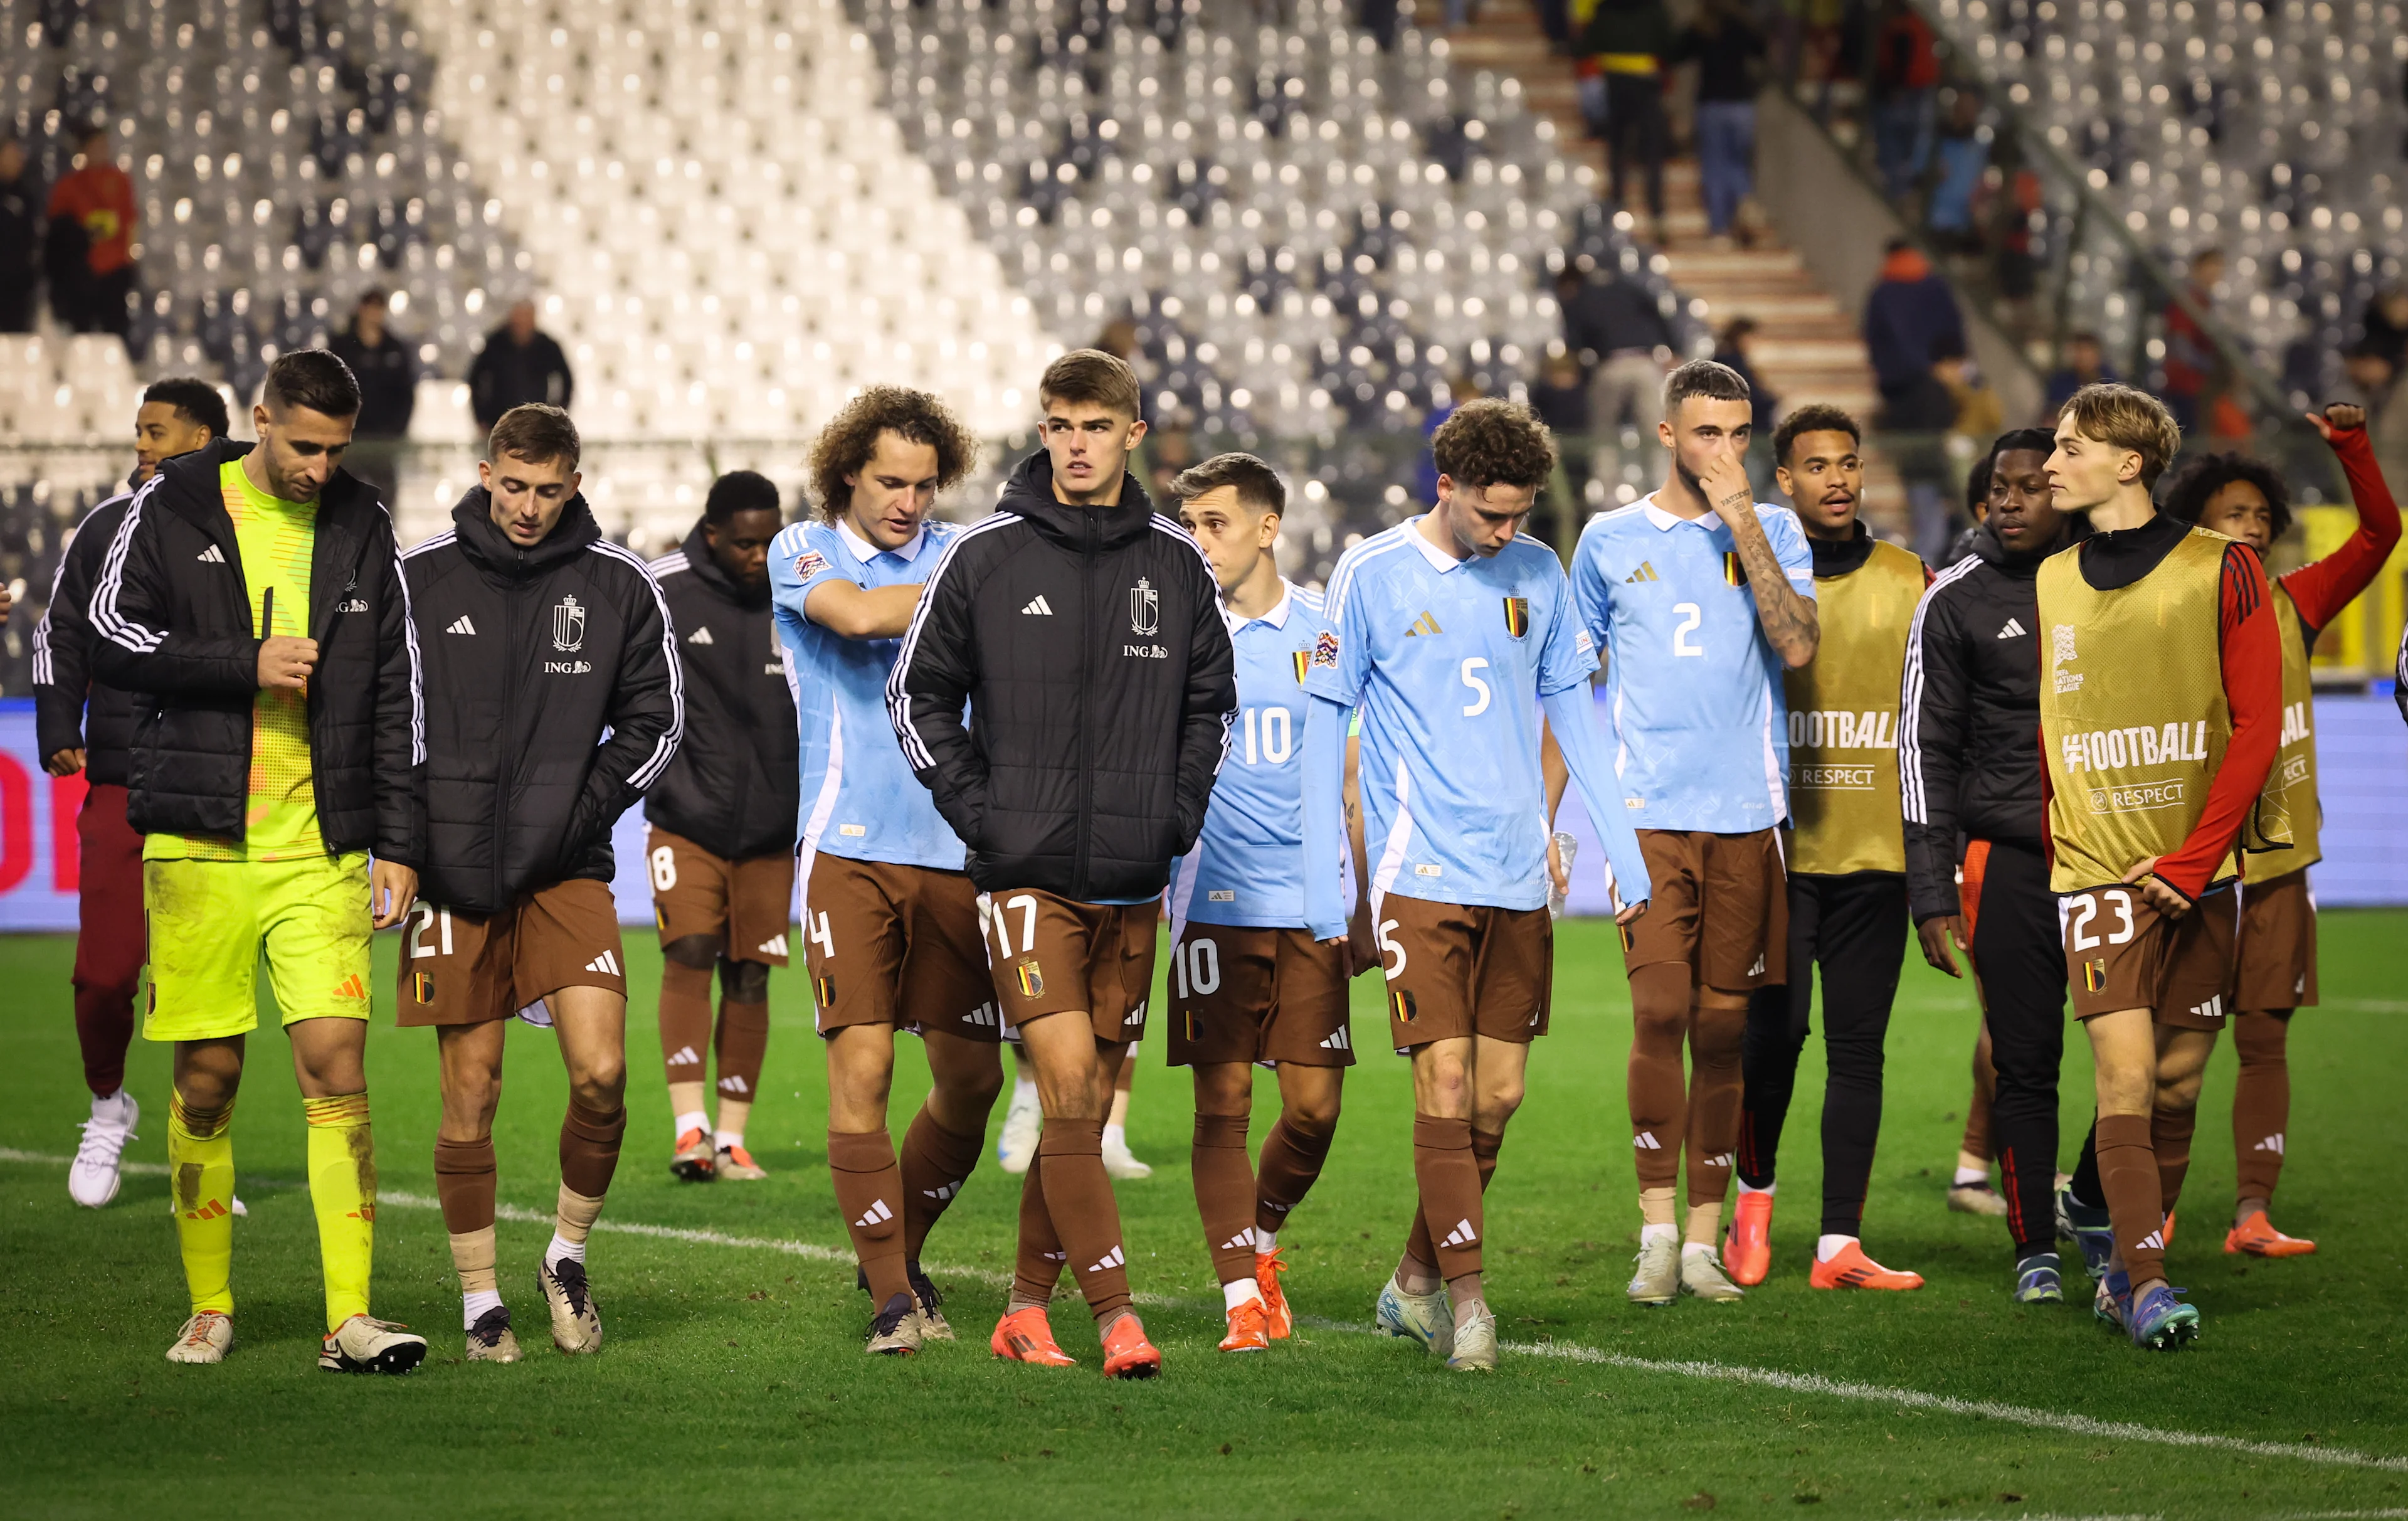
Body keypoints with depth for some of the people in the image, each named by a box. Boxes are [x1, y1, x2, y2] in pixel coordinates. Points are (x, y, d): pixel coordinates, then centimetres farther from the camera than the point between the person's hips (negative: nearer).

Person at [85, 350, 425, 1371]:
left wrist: (399, 844, 5)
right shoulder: (174, 510, 3)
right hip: (198, 844, -1)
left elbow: (397, 695, 12)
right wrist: (247, 667, -11)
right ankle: (210, 1307, 17)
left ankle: (350, 1318, -12)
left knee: (336, 1067, -9)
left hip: (323, 851, 1)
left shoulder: (362, 530, 10)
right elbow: (110, 639, -3)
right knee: (207, 1081, 3)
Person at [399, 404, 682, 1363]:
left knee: (601, 1073, -12)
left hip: (568, 870, 1)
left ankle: (569, 1255, 12)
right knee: (470, 1097, 1)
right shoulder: (420, 578, 0)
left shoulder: (618, 586, 3)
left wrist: (583, 810, -4)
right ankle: (480, 1300, 13)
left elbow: (655, 719, 8)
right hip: (454, 871, -1)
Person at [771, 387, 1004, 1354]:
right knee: (861, 1064, -10)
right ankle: (892, 1298, -4)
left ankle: (900, 1252, 25)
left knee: (970, 1081, 2)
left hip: (955, 849, 3)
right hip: (852, 847, -3)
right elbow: (858, 614, -16)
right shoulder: (803, 552, 4)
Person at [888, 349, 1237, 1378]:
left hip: (1134, 878, 4)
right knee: (1066, 1085, -14)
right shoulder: (986, 558, -1)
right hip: (1027, 868, -3)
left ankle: (1027, 1307, 19)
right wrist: (975, 809, -4)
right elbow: (918, 693, 5)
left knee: (1091, 1102, 7)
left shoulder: (1175, 565, 8)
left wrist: (1181, 811, 5)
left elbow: (1212, 700, 18)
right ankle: (1115, 1316, -15)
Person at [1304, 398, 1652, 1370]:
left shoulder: (1537, 574, 8)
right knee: (1445, 1086, -12)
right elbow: (1325, 727, 0)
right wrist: (1325, 887, -4)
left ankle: (1414, 1283, 21)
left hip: (1517, 879, 5)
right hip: (1419, 876, -4)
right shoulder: (1372, 576, -4)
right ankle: (1466, 1299, -9)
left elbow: (1572, 710, 15)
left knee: (1498, 1096, 7)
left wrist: (1622, 852, 10)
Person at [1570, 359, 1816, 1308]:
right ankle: (1657, 1232, -8)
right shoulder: (1611, 541, 9)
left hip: (1748, 811, 1)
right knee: (1660, 1013, -13)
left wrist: (1739, 519, -9)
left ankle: (1704, 1241, 9)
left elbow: (1798, 646, -8)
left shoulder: (1771, 533, 8)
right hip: (1649, 810, -1)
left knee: (1721, 1027, 4)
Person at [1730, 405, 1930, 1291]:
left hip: (1876, 851, 2)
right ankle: (1754, 1197, 16)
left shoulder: (1910, 583, 9)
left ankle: (1839, 1244, 4)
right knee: (1776, 1028, -9)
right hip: (1777, 844, -2)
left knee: (1858, 1045, 1)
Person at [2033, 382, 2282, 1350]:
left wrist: (2193, 859, -11)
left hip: (2198, 875, -1)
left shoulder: (2223, 571, -3)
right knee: (2124, 1072, -12)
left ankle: (2124, 1265, 18)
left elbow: (2255, 725, -6)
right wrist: (2045, 853, 5)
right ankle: (2147, 1285, -14)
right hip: (2094, 870, 1)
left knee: (2177, 1081, 4)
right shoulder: (2050, 584, 9)